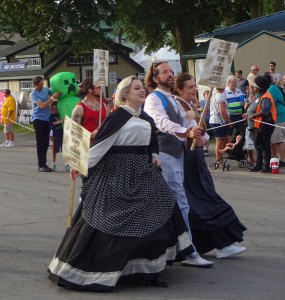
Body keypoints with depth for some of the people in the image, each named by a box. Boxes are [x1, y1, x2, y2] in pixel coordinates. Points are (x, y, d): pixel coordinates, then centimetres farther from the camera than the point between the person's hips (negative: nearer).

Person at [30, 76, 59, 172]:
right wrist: (53, 98, -24)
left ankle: (43, 164, 17)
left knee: (45, 143, 10)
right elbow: (42, 105, -24)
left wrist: (58, 93, 3)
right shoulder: (34, 94, -13)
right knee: (41, 143, -8)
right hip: (38, 119, -7)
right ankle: (41, 165, -6)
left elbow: (52, 93, 25)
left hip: (46, 119, 7)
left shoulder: (45, 89, 7)